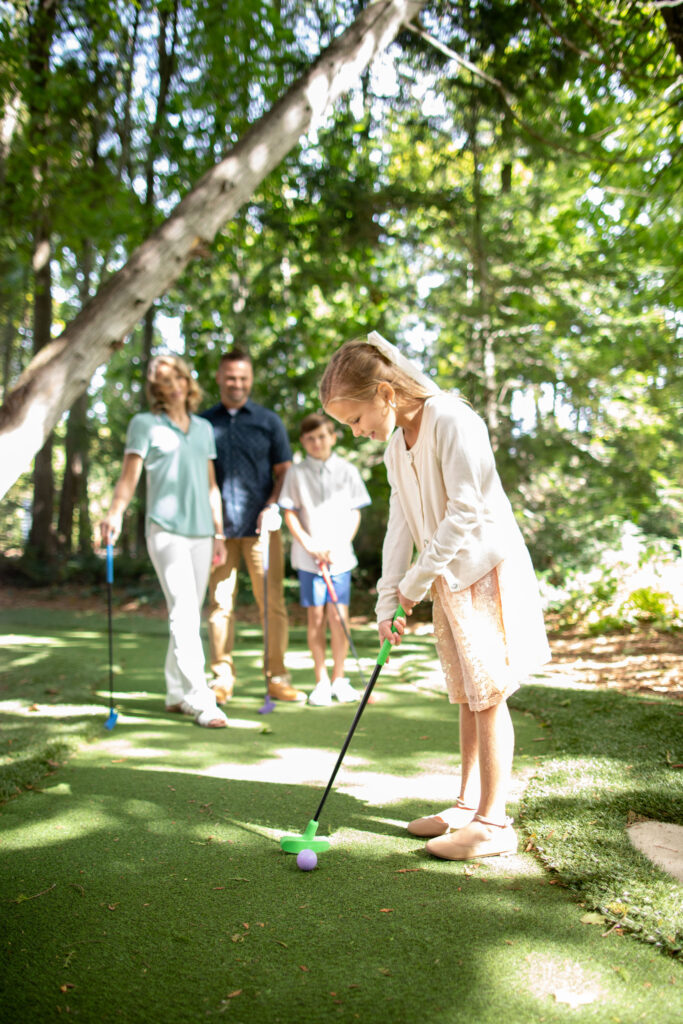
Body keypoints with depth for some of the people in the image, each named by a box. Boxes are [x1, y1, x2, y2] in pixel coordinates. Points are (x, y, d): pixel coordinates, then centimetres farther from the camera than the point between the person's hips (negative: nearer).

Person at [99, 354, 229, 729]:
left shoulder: (204, 428, 17)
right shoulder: (145, 424, 3)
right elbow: (129, 476, -6)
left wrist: (218, 532, 18)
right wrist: (115, 513, -23)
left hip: (201, 532, 5)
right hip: (165, 529, -5)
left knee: (190, 614, 8)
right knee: (184, 612, -12)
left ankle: (177, 694, 19)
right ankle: (200, 700, -11)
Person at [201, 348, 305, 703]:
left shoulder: (268, 421, 9)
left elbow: (284, 471, 7)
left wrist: (272, 505, -9)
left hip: (260, 527, 0)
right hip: (218, 528, 1)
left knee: (272, 602, -1)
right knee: (220, 604, 3)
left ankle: (277, 678, 9)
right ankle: (222, 678, 13)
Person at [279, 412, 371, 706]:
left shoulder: (347, 470, 6)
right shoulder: (296, 473, 3)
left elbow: (354, 513, 6)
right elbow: (290, 513, 2)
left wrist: (340, 545, -7)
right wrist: (309, 544, -9)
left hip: (340, 555, 1)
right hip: (308, 557, -1)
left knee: (339, 617, 0)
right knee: (315, 617, 2)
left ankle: (339, 678, 15)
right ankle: (321, 681, 13)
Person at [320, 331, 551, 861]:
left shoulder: (453, 422, -17)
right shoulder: (396, 446, 10)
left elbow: (464, 511, -22)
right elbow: (401, 525, 10)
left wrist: (417, 581, -15)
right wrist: (389, 600, 4)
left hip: (487, 571, -8)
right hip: (450, 581, 8)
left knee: (488, 697, -3)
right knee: (468, 698, 14)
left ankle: (493, 822, 7)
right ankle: (468, 804, 24)